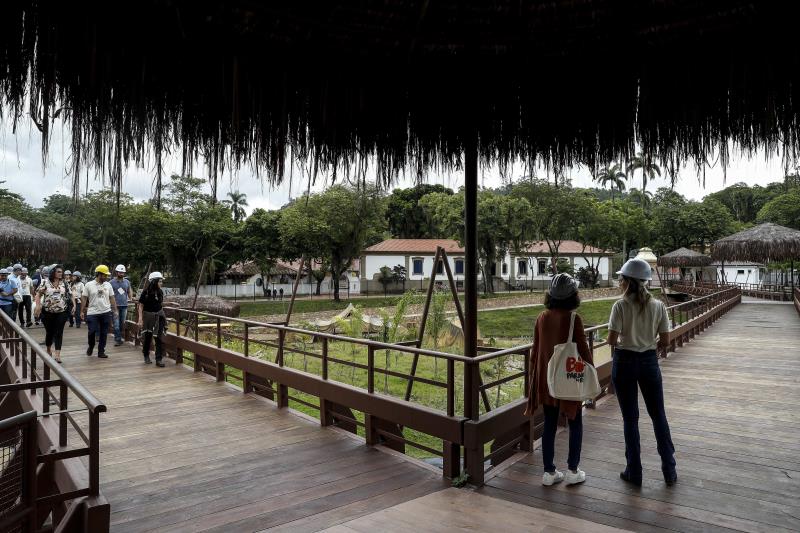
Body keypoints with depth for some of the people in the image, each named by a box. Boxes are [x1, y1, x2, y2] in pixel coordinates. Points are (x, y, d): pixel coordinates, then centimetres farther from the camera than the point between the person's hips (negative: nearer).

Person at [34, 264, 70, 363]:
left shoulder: (64, 283, 5)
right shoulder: (45, 282, -2)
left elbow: (68, 295, 10)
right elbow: (38, 294, -2)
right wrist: (38, 305, -14)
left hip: (61, 312, 1)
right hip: (48, 312, -1)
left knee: (59, 333, -5)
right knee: (49, 332, 11)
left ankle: (57, 354, -7)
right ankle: (49, 350, 34)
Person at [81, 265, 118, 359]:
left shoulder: (108, 285, 7)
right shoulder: (89, 285, -1)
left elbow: (112, 298, 10)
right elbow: (84, 299, 1)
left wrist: (115, 310, 6)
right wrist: (82, 311, -2)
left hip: (106, 312, 3)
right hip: (92, 313, -2)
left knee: (104, 333, 6)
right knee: (92, 331, -2)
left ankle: (101, 351, 16)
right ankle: (91, 346, 27)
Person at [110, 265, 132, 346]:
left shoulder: (127, 282, 9)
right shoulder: (112, 282, 0)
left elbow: (129, 292, 15)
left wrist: (131, 298, -5)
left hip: (124, 305, 3)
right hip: (115, 305, -3)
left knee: (122, 323, 9)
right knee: (116, 324, -7)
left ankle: (119, 338, 20)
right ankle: (117, 339, -4)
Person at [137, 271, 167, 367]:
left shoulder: (160, 292, 1)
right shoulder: (146, 292, -12)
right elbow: (141, 306, -10)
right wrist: (140, 318, -15)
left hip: (159, 316, 3)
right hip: (148, 316, -3)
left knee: (159, 338, -3)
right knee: (147, 337, 10)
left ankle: (159, 359, -1)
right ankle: (146, 356, 32)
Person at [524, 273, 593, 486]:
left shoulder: (542, 318, -1)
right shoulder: (573, 319, -14)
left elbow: (535, 350, 4)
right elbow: (583, 349, -10)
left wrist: (534, 376, 14)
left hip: (546, 379, 4)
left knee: (549, 425, 12)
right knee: (575, 424, 14)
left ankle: (549, 472, 18)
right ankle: (572, 470, 18)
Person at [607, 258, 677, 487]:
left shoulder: (620, 306, -13)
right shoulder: (658, 306, -2)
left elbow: (611, 340, -16)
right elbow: (665, 341, -1)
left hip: (624, 362, -3)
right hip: (649, 361, 3)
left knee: (630, 418, 7)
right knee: (658, 415, 17)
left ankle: (634, 472, 17)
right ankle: (669, 470, 24)